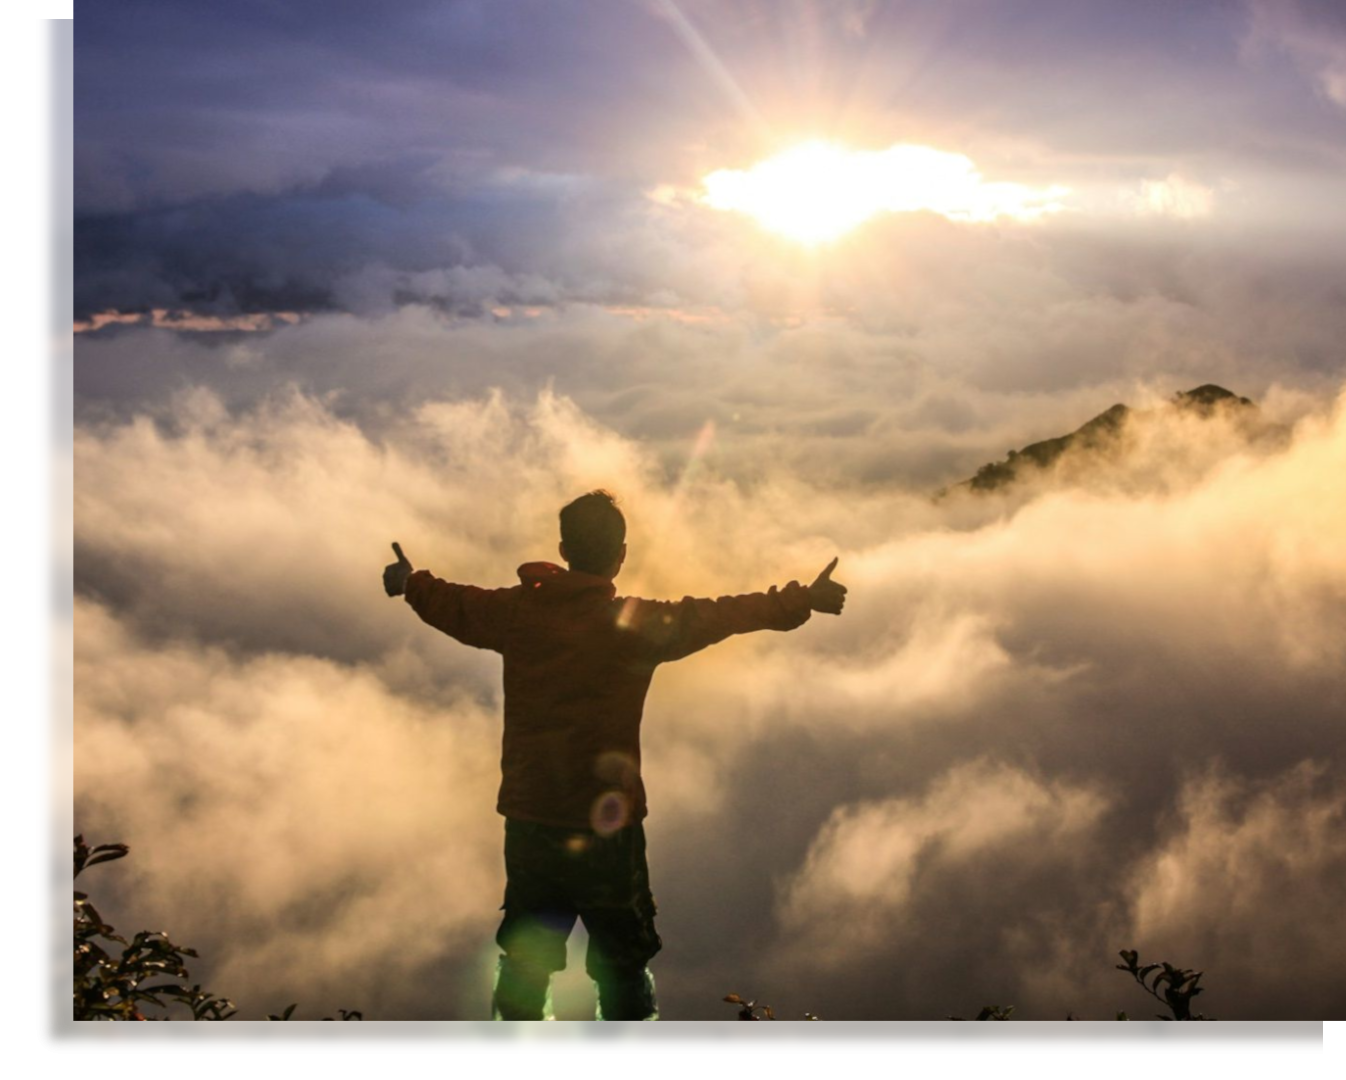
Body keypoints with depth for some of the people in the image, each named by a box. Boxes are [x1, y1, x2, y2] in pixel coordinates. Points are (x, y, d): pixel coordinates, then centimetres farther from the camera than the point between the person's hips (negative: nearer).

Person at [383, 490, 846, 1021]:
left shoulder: (518, 611, -1)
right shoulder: (638, 623, -11)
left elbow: (453, 605, 18)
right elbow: (725, 615, -3)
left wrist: (411, 583, 39)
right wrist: (802, 600, 10)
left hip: (528, 825, 4)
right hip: (607, 832, -4)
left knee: (523, 965, 16)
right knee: (623, 969, 7)